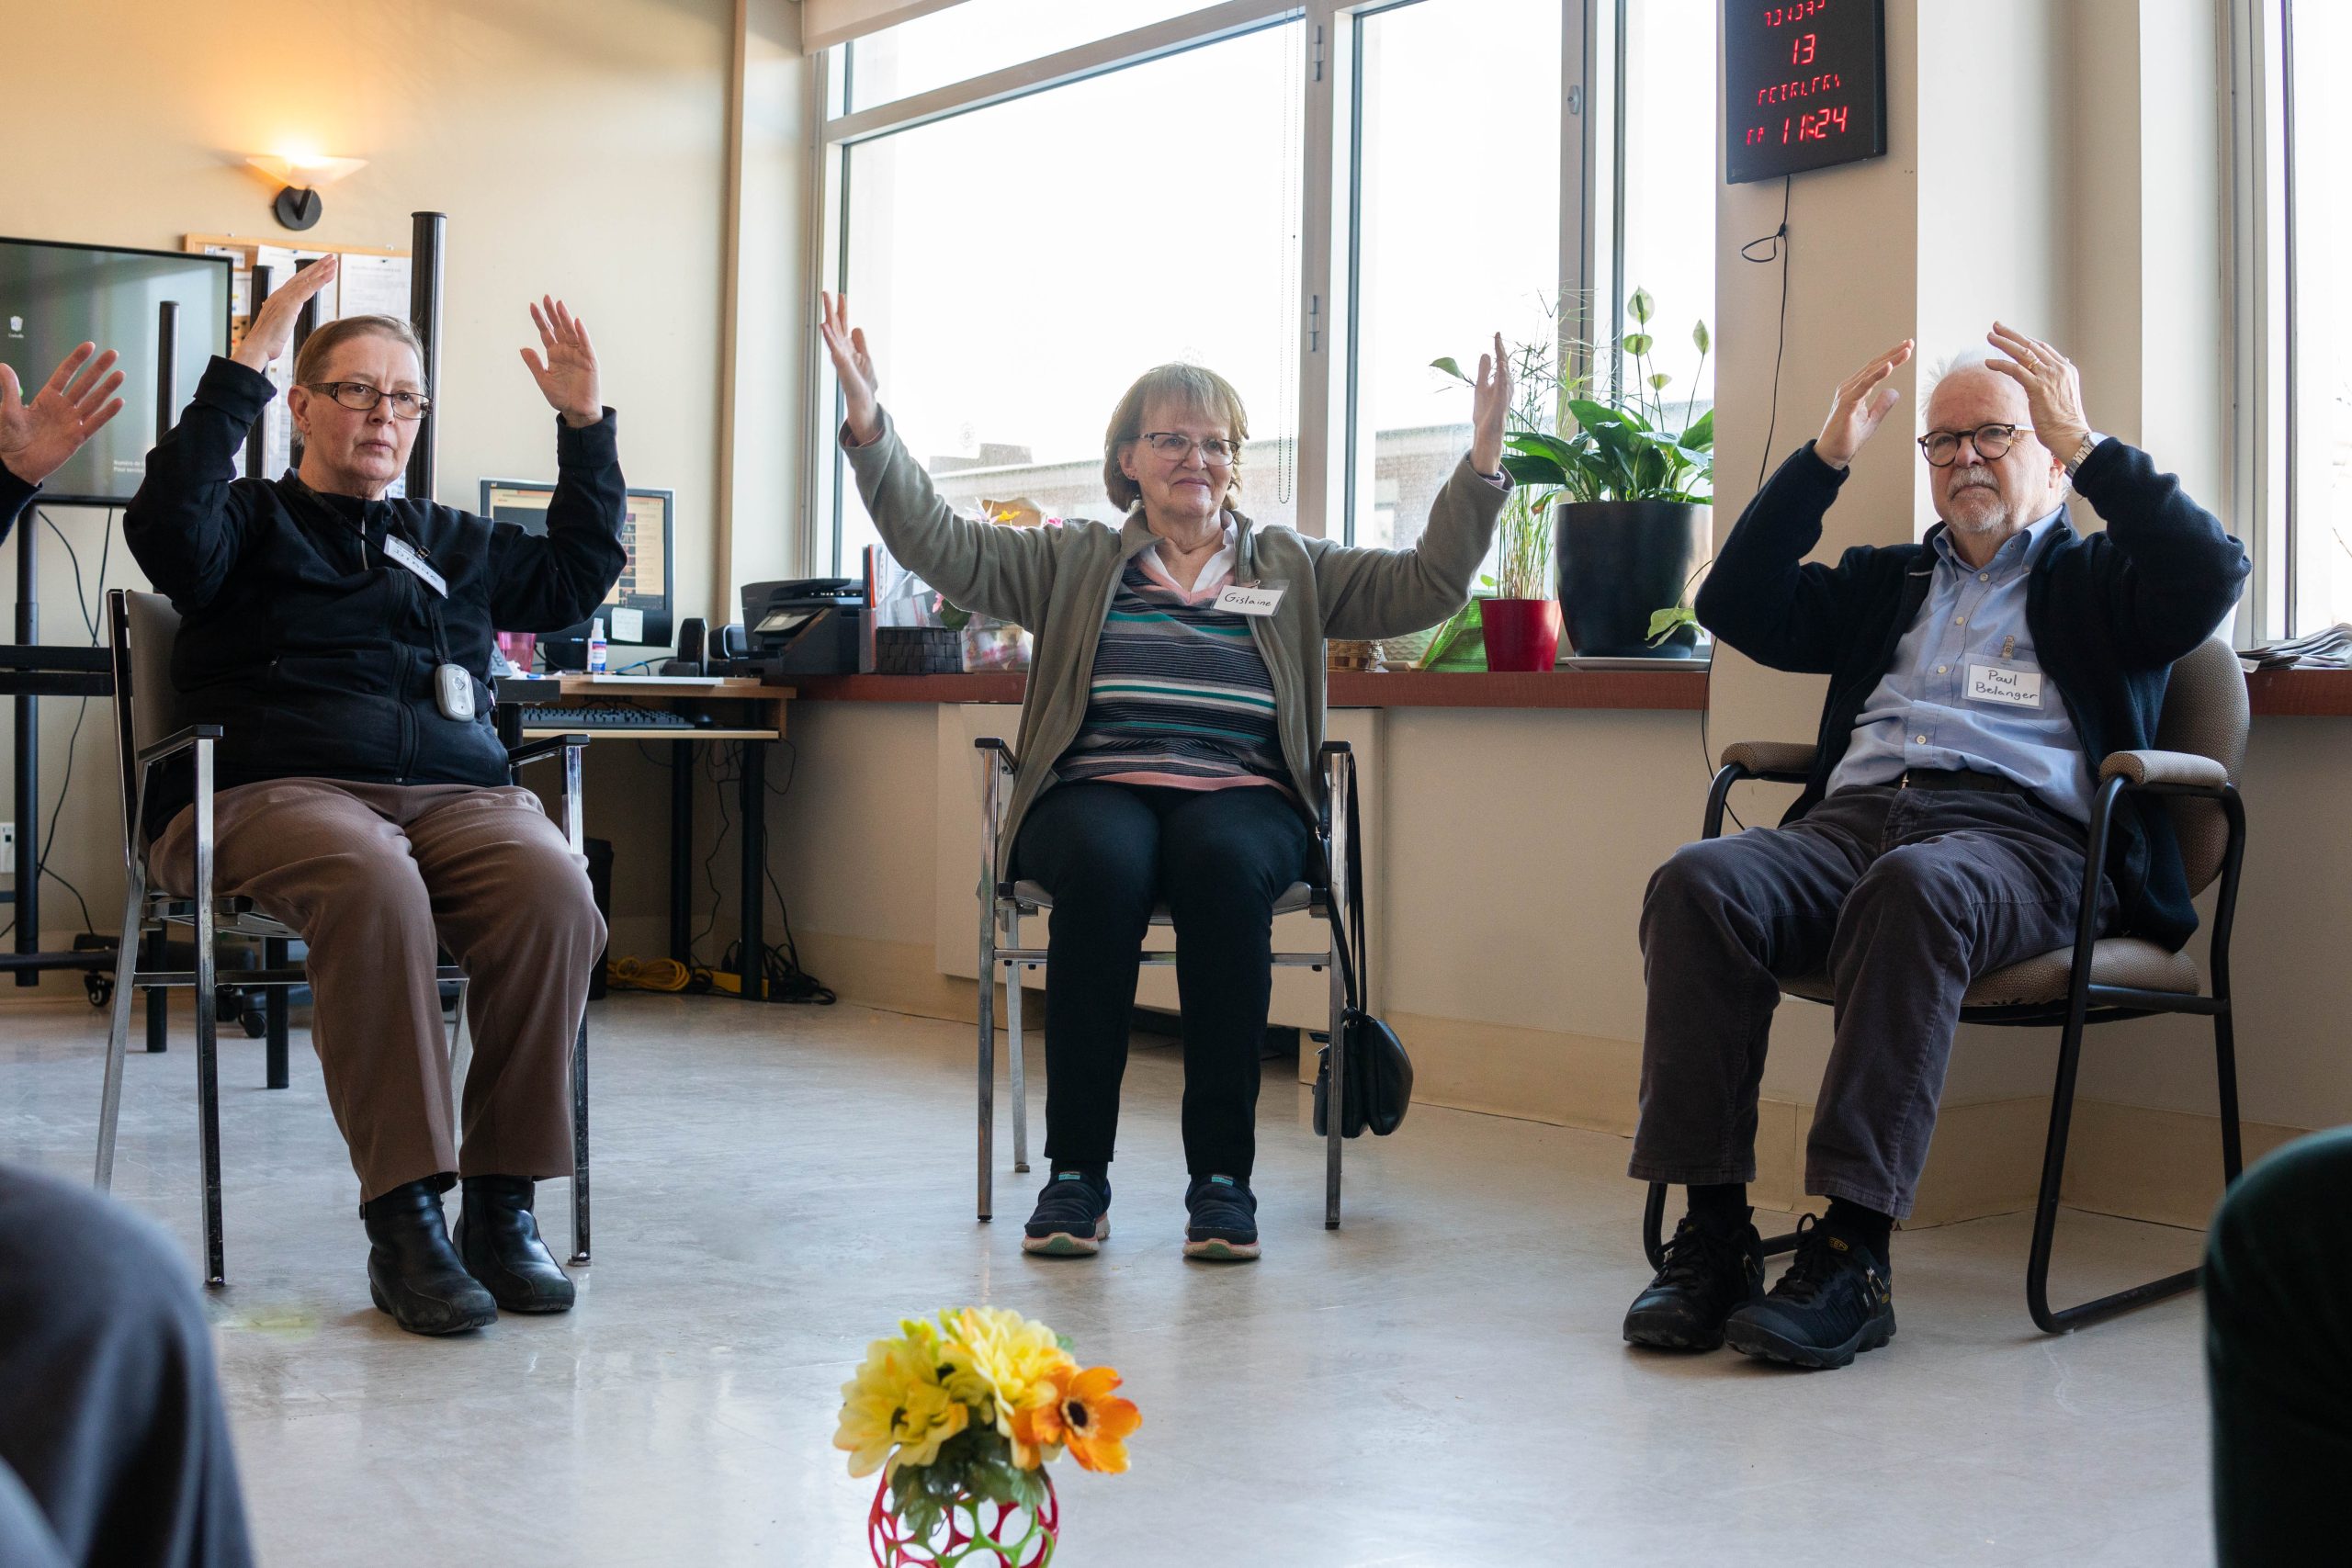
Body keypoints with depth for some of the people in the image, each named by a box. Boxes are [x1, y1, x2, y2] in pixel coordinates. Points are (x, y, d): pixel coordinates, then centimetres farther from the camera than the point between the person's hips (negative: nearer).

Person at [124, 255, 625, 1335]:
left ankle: (503, 1205, -25)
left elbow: (576, 574, 32)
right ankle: (403, 1215, -35)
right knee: (375, 885, -40)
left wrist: (584, 424, 26)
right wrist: (243, 370, -7)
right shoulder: (252, 523, 17)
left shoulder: (451, 545, 32)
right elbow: (167, 527, -5)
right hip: (279, 790, -4)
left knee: (555, 892, -32)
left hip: (458, 791, 4)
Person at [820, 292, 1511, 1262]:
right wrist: (868, 426, -2)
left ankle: (1221, 1173, -28)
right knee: (1106, 861, -35)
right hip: (1094, 793, 0)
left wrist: (1481, 463, -1)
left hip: (1240, 801, 0)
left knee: (1222, 861, -35)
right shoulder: (1073, 563, 19)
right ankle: (1077, 1171, -26)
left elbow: (1424, 588, 11)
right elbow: (940, 547, 9)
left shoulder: (1295, 569, 21)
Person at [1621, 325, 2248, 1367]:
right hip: (1853, 818, 4)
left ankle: (1853, 1250, -41)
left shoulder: (2097, 580, 24)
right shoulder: (1890, 582, 36)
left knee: (1912, 889, -41)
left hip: (2019, 831, -4)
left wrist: (2086, 442, 2)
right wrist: (1827, 453, 18)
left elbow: (2213, 574, 2)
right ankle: (1711, 1231, -31)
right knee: (1698, 882, -29)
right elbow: (1738, 607, 24)